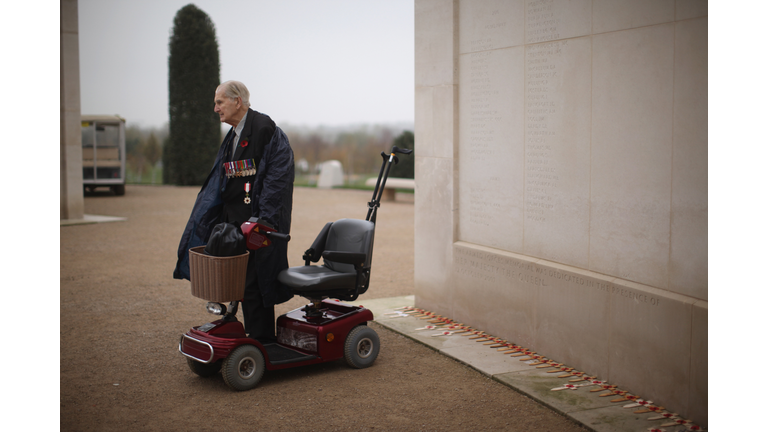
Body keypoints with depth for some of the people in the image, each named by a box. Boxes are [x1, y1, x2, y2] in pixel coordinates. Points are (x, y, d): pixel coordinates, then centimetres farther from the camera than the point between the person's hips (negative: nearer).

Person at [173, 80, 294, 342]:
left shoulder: (264, 129, -11)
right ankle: (256, 336, 23)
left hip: (257, 221, -9)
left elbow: (277, 175, -18)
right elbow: (220, 181, 21)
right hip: (235, 219, 9)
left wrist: (264, 219, -23)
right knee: (243, 279, 12)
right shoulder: (233, 136, 18)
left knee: (253, 281, -6)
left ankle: (261, 342, 4)